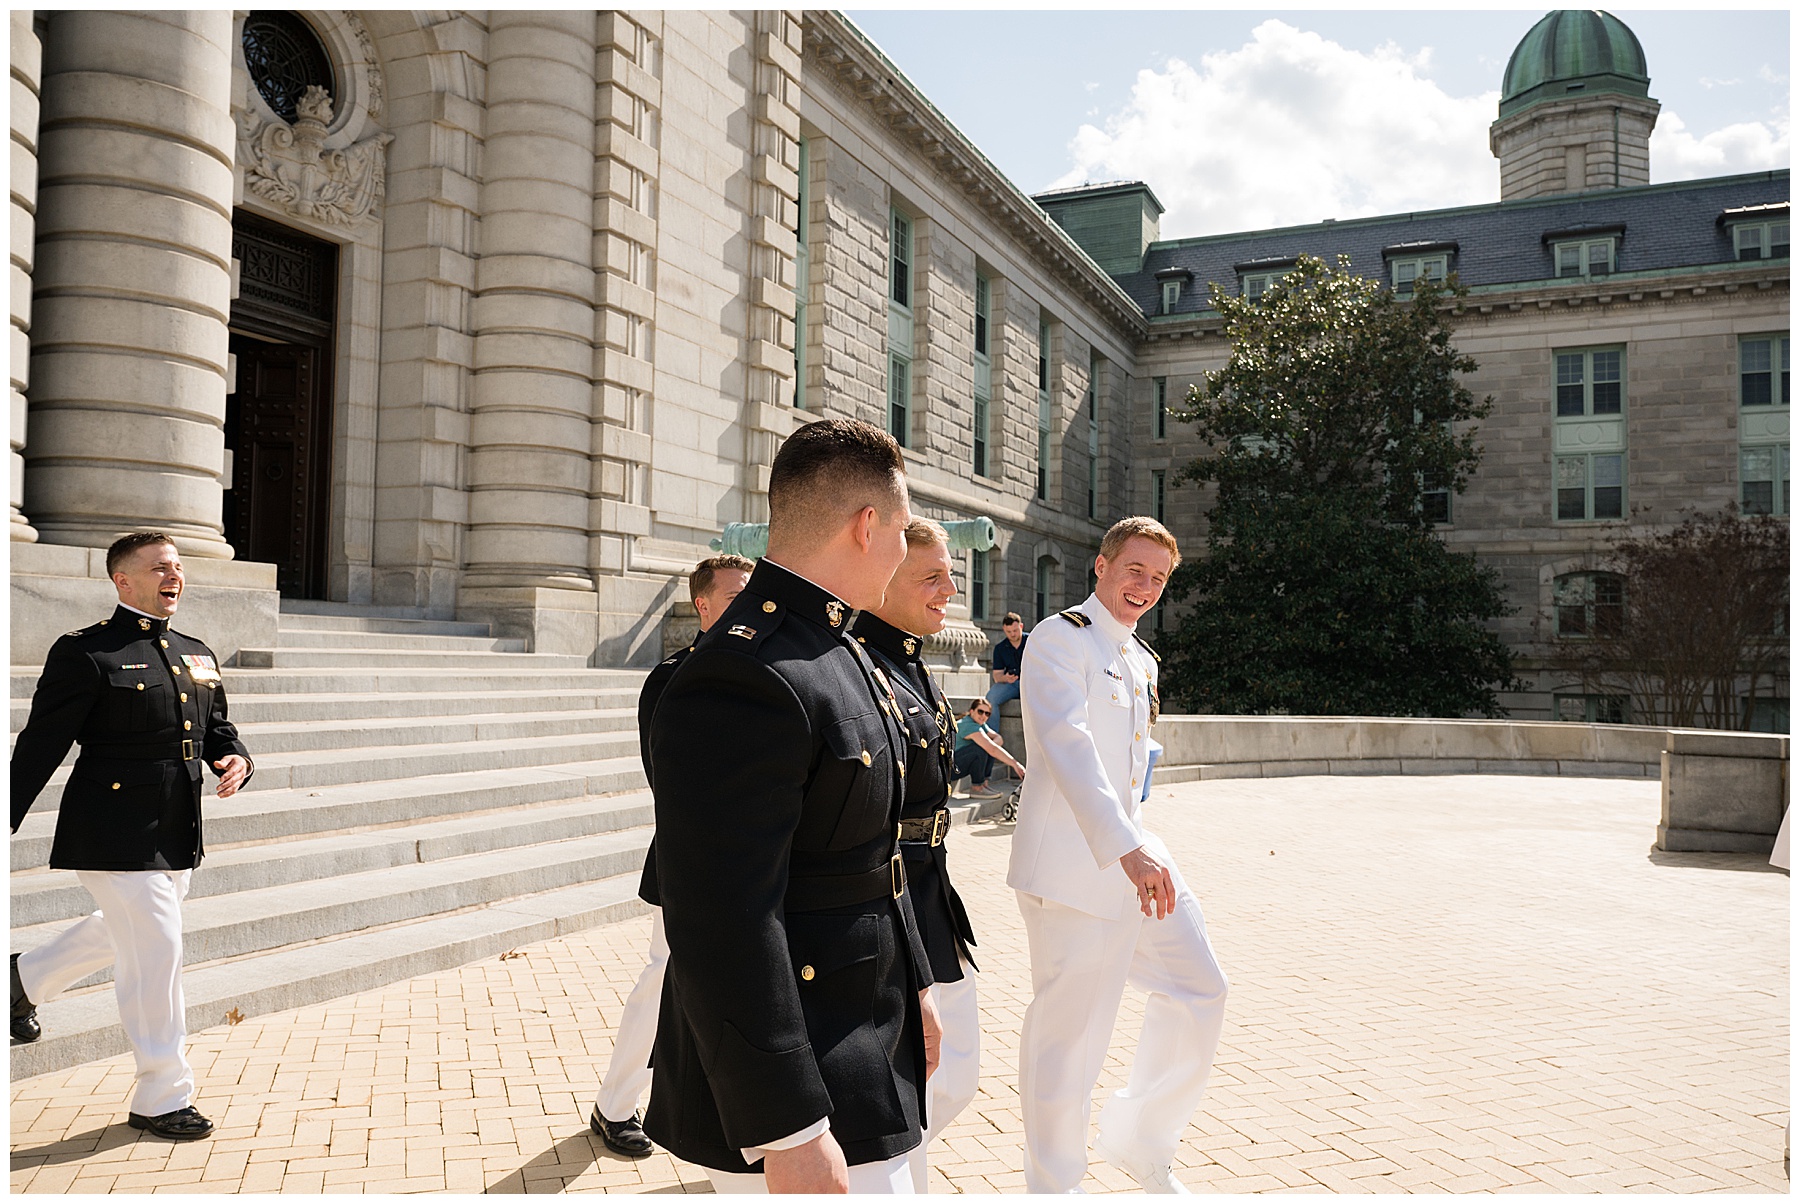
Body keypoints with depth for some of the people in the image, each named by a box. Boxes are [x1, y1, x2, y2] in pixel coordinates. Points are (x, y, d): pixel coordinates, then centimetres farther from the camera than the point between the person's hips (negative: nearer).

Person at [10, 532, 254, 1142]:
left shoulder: (197, 654, 12)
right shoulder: (84, 653, -10)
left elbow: (218, 729, 18)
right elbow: (39, 748, -10)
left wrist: (236, 760, -4)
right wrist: (5, 826, -10)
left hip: (178, 835, 8)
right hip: (117, 834, -8)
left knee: (124, 931, 26)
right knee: (155, 952, -3)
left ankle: (25, 977, 54)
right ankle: (161, 1099, 12)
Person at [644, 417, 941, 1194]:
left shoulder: (839, 654, 9)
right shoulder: (744, 679, -24)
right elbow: (724, 926, -27)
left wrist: (912, 984, 20)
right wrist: (790, 1135, -23)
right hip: (794, 1081, -9)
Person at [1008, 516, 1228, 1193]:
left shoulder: (1142, 660, 18)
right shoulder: (1060, 638, -11)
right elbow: (1067, 744, -26)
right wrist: (1126, 849, -35)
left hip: (1132, 851, 9)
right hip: (1071, 865, -9)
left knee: (1198, 991, 12)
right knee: (1071, 1026, -1)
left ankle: (1137, 1140, 30)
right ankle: (1052, 1185, 19)